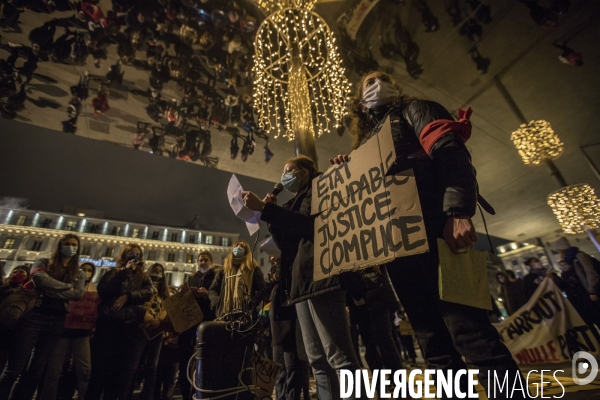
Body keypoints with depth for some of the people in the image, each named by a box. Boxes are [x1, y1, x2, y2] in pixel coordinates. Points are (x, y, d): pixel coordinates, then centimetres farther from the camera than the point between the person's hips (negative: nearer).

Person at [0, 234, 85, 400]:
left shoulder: (78, 273, 10)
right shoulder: (43, 262, 5)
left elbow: (78, 294, -7)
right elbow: (39, 279, -16)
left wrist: (50, 291, -14)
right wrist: (67, 287, -11)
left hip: (55, 323, 3)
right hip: (33, 317, -2)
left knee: (36, 371, 9)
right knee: (14, 368, 0)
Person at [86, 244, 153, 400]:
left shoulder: (144, 277, 13)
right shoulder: (113, 273, 11)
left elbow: (149, 292, -4)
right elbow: (102, 291, -6)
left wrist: (127, 296, -16)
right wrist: (123, 272, -10)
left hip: (131, 326, 1)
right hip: (108, 323, -1)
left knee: (122, 371, 6)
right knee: (100, 368, 2)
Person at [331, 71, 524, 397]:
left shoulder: (412, 110, 15)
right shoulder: (366, 139, 31)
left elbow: (450, 153, -5)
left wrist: (457, 212, -20)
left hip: (429, 228, -6)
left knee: (467, 328, -11)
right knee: (432, 338, 7)